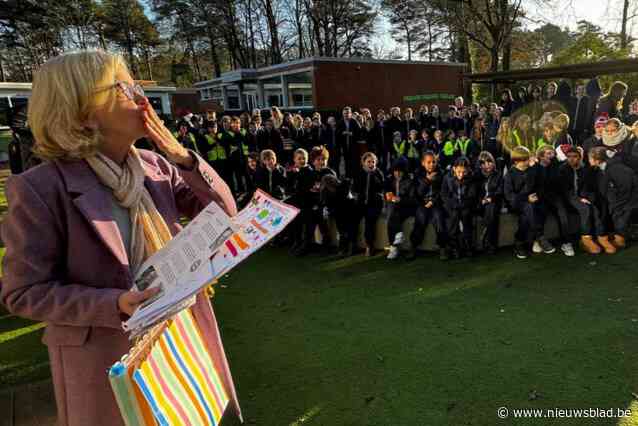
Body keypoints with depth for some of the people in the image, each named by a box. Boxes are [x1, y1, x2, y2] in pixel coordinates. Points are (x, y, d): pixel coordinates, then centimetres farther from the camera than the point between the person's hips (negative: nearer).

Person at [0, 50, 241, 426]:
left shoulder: (156, 165, -4)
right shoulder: (40, 188, -17)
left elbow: (225, 214, -3)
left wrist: (185, 159, -17)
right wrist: (114, 305, -27)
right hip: (106, 354, -4)